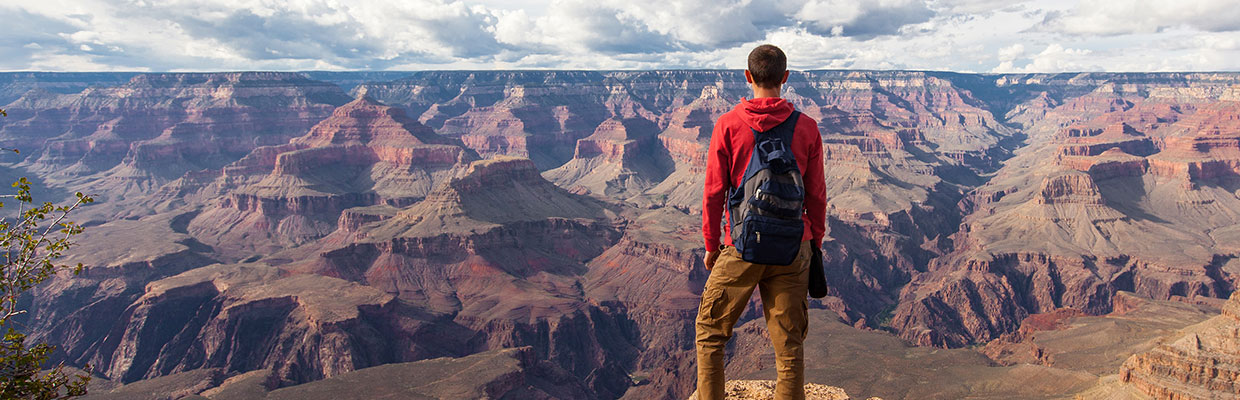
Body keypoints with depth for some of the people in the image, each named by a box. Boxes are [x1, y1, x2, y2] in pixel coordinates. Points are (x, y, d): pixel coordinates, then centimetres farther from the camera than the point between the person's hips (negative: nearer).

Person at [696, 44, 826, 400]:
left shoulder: (727, 125, -5)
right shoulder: (806, 128, -1)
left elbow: (714, 192, -3)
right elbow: (816, 195, 4)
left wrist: (712, 244, 8)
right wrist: (815, 242, 16)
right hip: (792, 250, 2)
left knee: (710, 331, 15)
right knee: (789, 344, 9)